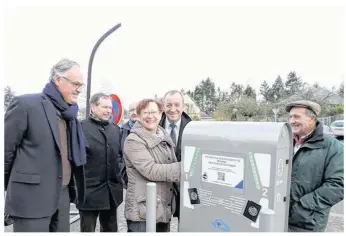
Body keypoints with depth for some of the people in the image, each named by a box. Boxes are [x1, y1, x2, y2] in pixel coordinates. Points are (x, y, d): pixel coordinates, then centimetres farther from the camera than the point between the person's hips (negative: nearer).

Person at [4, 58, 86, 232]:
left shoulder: (69, 113, 10)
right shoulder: (26, 104, -12)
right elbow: (5, 149, -8)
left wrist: (71, 187, 13)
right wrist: (6, 188, 0)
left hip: (63, 195, 7)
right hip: (32, 198, -6)